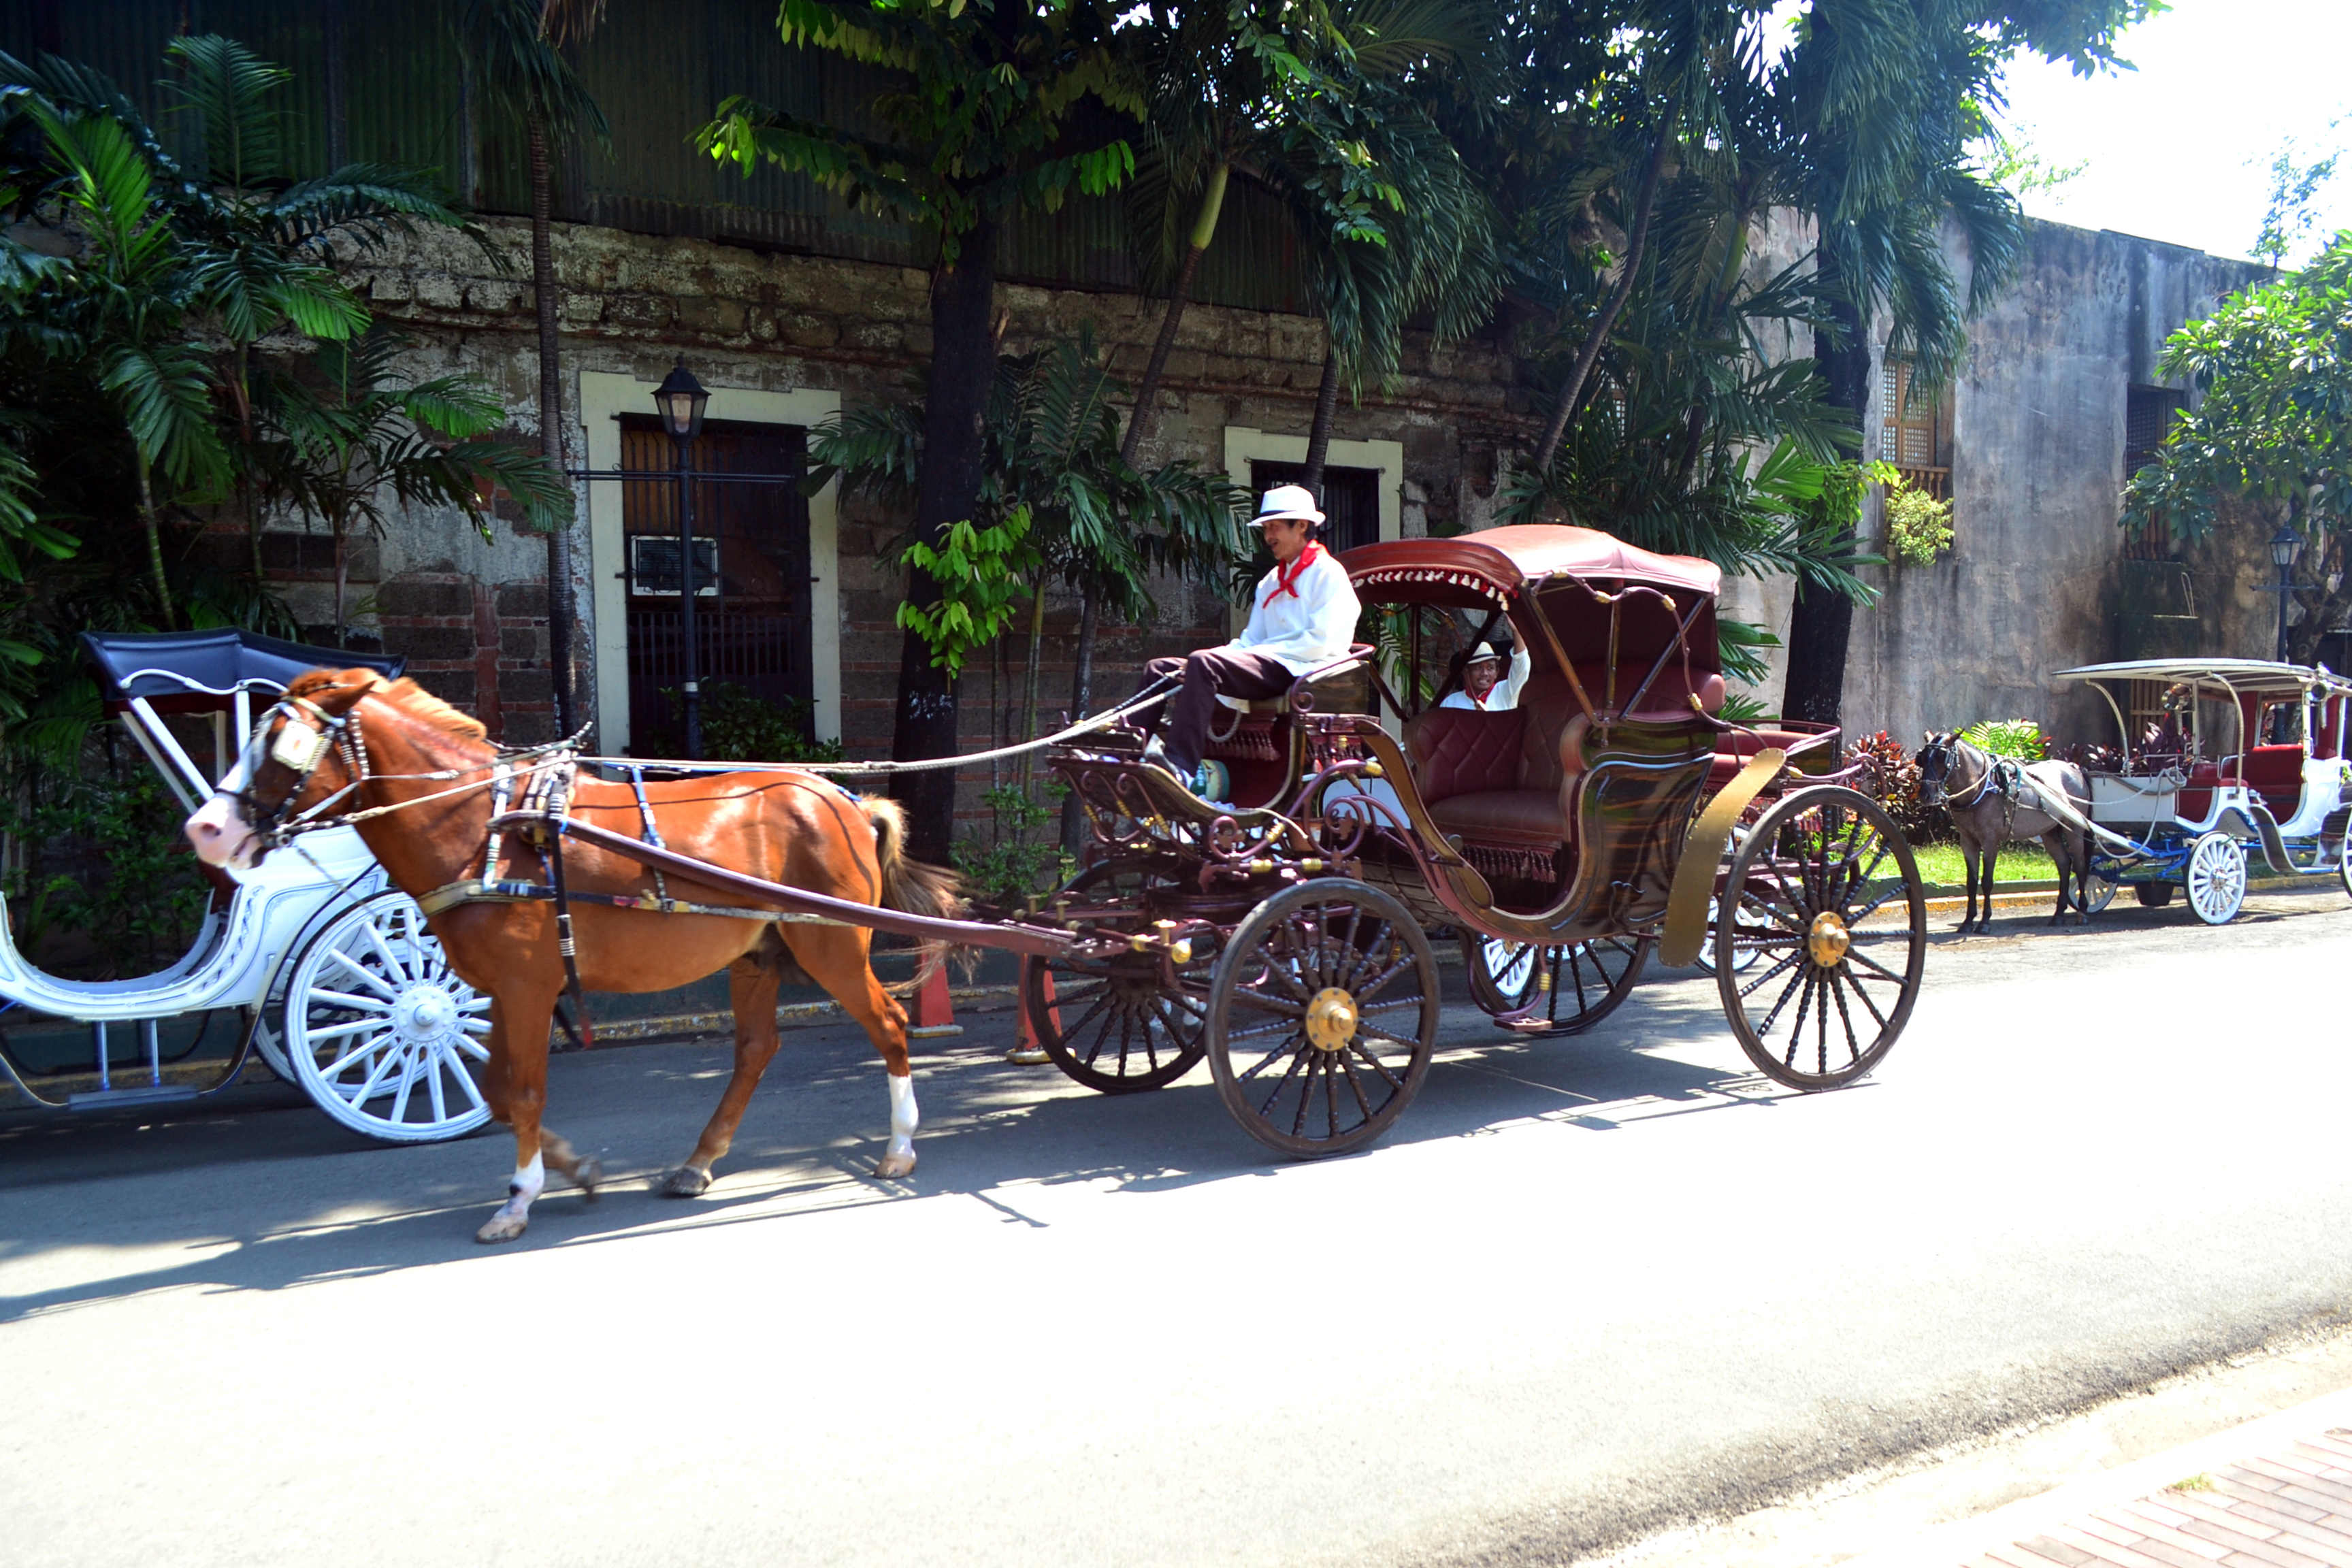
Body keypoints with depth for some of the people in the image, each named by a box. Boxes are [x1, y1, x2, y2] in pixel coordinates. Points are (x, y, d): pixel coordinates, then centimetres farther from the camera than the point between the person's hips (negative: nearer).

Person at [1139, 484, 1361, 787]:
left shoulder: (1328, 575, 1)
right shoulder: (1270, 583, 26)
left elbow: (1319, 642, -11)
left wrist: (1262, 651, -13)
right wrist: (1229, 654, -3)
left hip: (1302, 671, -9)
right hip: (1266, 666, 9)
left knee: (1203, 664, -32)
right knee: (1159, 669, -4)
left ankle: (1179, 766, -42)